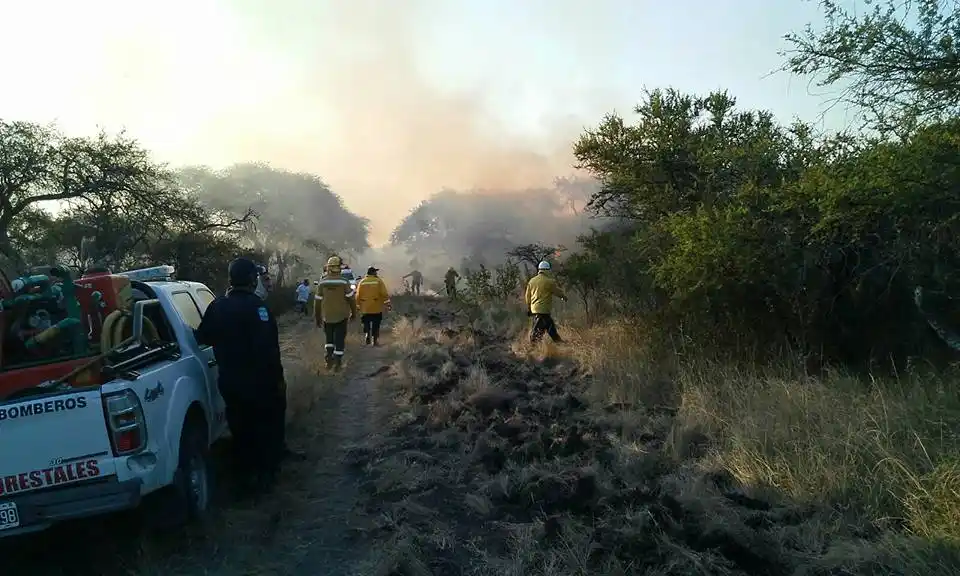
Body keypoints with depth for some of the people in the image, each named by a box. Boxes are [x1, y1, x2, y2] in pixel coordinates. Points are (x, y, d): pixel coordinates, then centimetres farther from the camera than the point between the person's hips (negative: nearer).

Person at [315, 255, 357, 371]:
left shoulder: (323, 282, -5)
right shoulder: (344, 282, -11)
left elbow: (318, 301, -1)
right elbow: (351, 299, -8)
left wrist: (317, 318, 9)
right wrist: (354, 313, 6)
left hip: (327, 316, 2)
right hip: (341, 316, -2)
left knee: (329, 338, 20)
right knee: (339, 340, 7)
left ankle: (329, 357, 4)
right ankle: (337, 364, 5)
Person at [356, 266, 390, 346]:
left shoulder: (362, 282, 2)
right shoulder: (379, 281, -4)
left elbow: (358, 295, 2)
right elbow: (384, 294, -10)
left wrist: (357, 305, 11)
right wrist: (387, 302, -1)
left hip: (365, 308, 2)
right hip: (376, 308, -2)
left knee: (366, 324, 16)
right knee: (376, 325, 8)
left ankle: (367, 334, -6)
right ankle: (375, 340, 9)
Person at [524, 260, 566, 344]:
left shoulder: (531, 281, 9)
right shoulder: (549, 281, -9)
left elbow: (527, 296, 13)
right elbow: (558, 291, 5)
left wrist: (529, 308, 23)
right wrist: (564, 296, 26)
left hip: (534, 309, 8)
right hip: (544, 309, -7)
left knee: (551, 326, 18)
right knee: (538, 330, -6)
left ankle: (557, 340, 24)